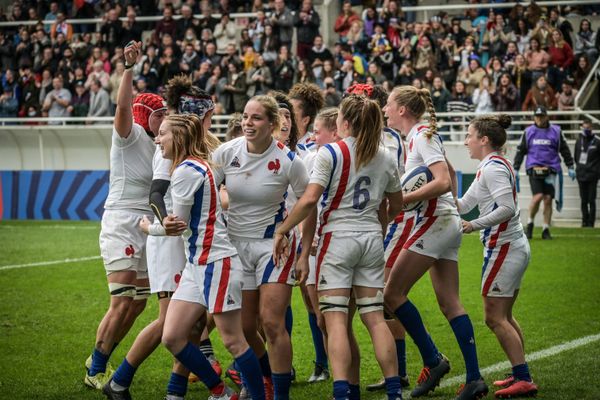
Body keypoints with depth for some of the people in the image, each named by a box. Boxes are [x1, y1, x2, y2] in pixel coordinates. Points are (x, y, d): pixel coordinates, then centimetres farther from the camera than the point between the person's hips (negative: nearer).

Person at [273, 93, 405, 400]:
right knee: (375, 318, 9)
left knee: (335, 320, -6)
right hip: (371, 239, 5)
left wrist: (281, 231, -9)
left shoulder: (330, 153, -9)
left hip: (337, 237, -5)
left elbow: (309, 199, -18)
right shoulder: (386, 158, 7)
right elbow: (396, 204, 18)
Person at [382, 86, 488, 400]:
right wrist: (452, 205, 31)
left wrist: (402, 200, -23)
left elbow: (443, 182, -23)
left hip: (434, 222, -10)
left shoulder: (422, 137, -12)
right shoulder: (419, 136, 16)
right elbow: (450, 172, 30)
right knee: (449, 303, 5)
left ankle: (432, 360, -1)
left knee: (393, 294, -5)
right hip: (447, 223, 10)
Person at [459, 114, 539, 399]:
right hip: (515, 247, 10)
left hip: (504, 248, -10)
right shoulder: (493, 165, 16)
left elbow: (507, 208, -25)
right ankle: (520, 375, 21)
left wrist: (474, 225, -22)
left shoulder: (493, 167, -14)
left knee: (495, 318, -8)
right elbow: (463, 205, 19)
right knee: (505, 316, 17)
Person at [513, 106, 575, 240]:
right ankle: (530, 223, 5)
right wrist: (515, 169, 8)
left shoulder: (556, 131, 7)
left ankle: (546, 230, 8)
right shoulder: (528, 132, 7)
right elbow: (520, 151, 13)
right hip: (534, 169, -1)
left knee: (548, 199, -2)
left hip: (551, 170, 1)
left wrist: (570, 167, 10)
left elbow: (565, 150, 14)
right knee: (538, 196, -16)